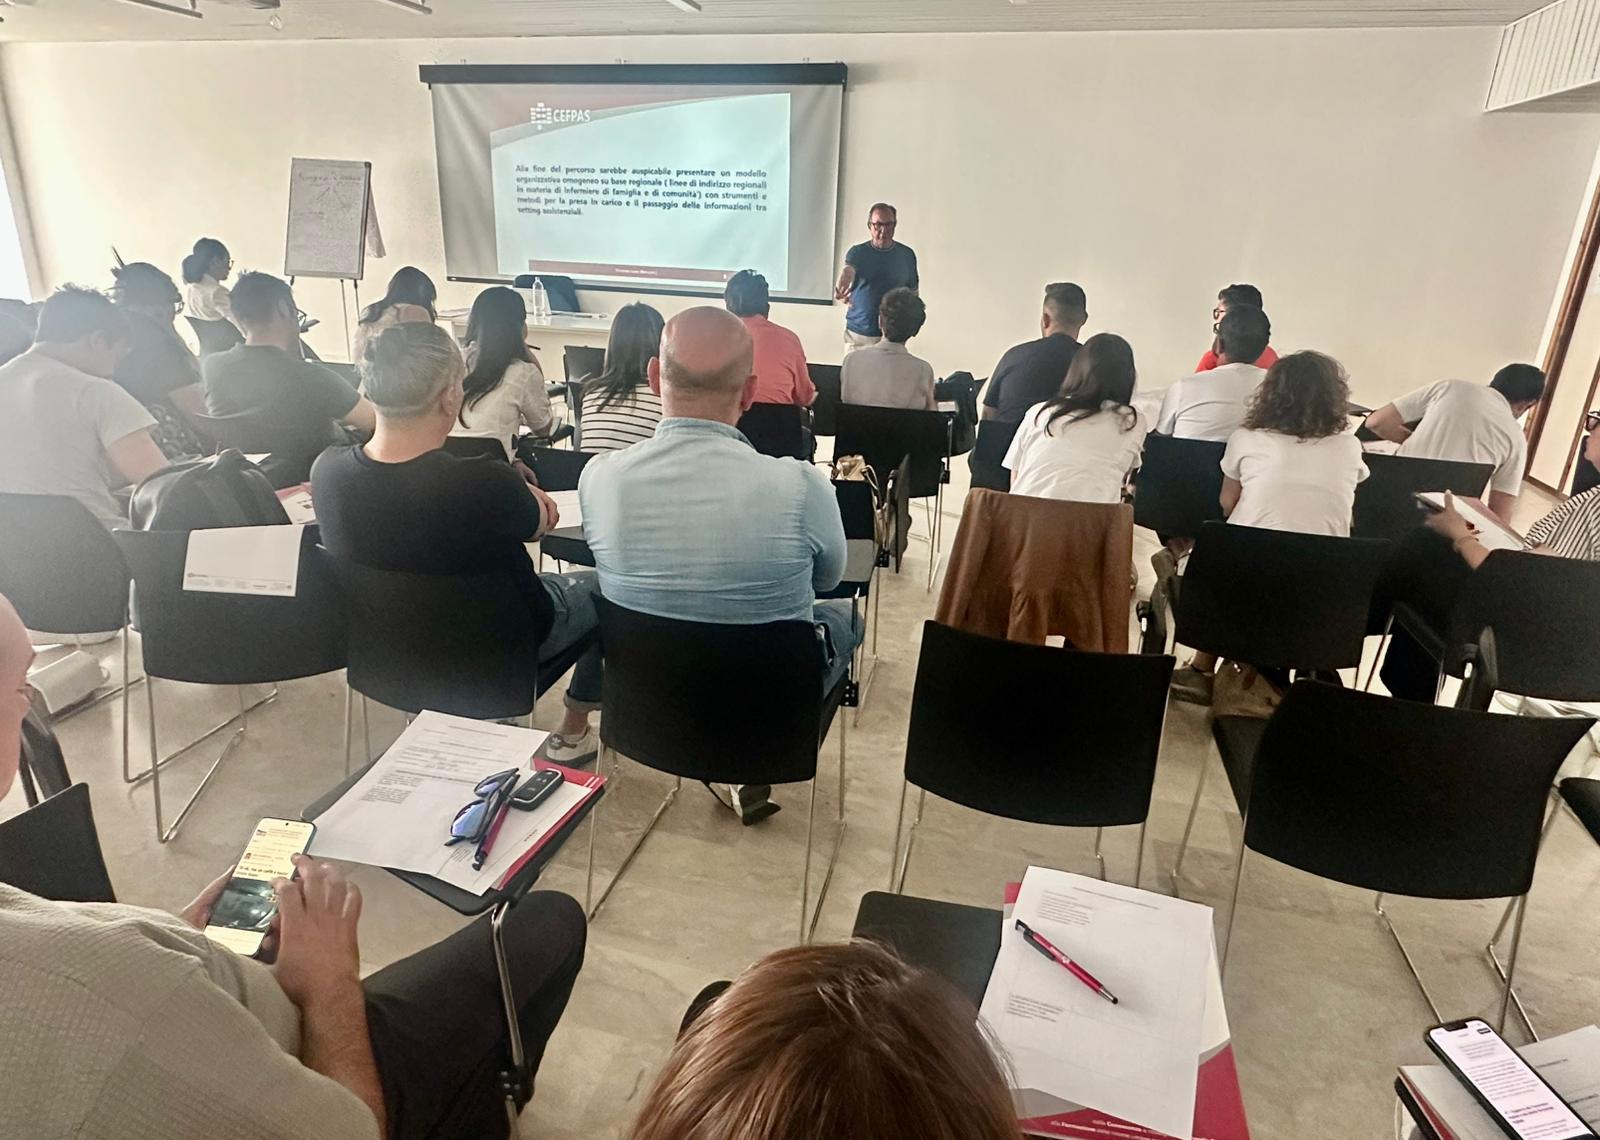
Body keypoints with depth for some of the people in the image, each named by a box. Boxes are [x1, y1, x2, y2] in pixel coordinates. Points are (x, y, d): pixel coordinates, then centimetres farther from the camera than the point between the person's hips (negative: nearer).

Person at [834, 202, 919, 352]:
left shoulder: (907, 254, 3)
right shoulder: (857, 252, -3)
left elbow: (913, 291, 12)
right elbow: (848, 272, -24)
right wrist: (841, 288, -47)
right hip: (858, 333, -1)